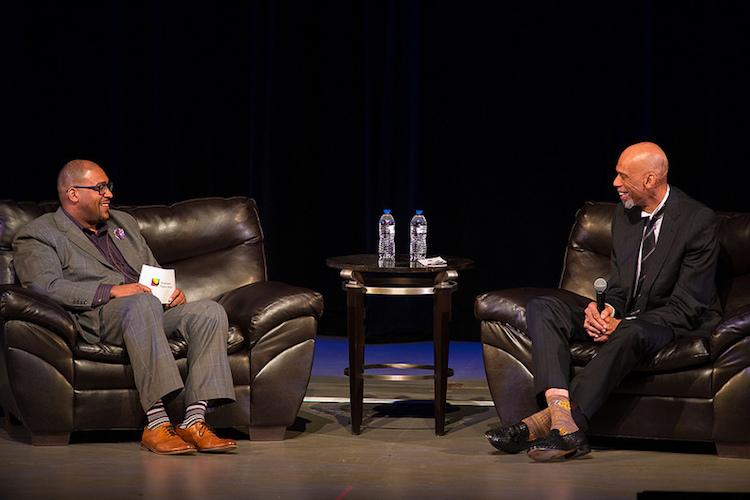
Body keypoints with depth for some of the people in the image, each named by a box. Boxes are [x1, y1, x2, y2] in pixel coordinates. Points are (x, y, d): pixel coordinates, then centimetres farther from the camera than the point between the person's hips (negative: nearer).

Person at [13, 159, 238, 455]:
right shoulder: (38, 236, 7)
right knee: (144, 303, -40)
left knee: (211, 311, -23)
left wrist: (172, 291, 7)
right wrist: (111, 291, -19)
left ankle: (194, 421, -34)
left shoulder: (123, 223, 30)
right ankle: (156, 424, -46)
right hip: (97, 317, -7)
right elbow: (46, 286, -10)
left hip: (157, 310, 7)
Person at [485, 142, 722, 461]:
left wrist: (623, 323, -23)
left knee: (632, 332, -41)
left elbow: (687, 305, -15)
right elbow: (618, 287, 12)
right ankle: (563, 420, -38)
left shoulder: (699, 220, -13)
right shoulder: (625, 214, 9)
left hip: (678, 325, -7)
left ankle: (548, 420, -41)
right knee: (541, 308, -13)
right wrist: (602, 310, -13)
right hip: (623, 318, 7)